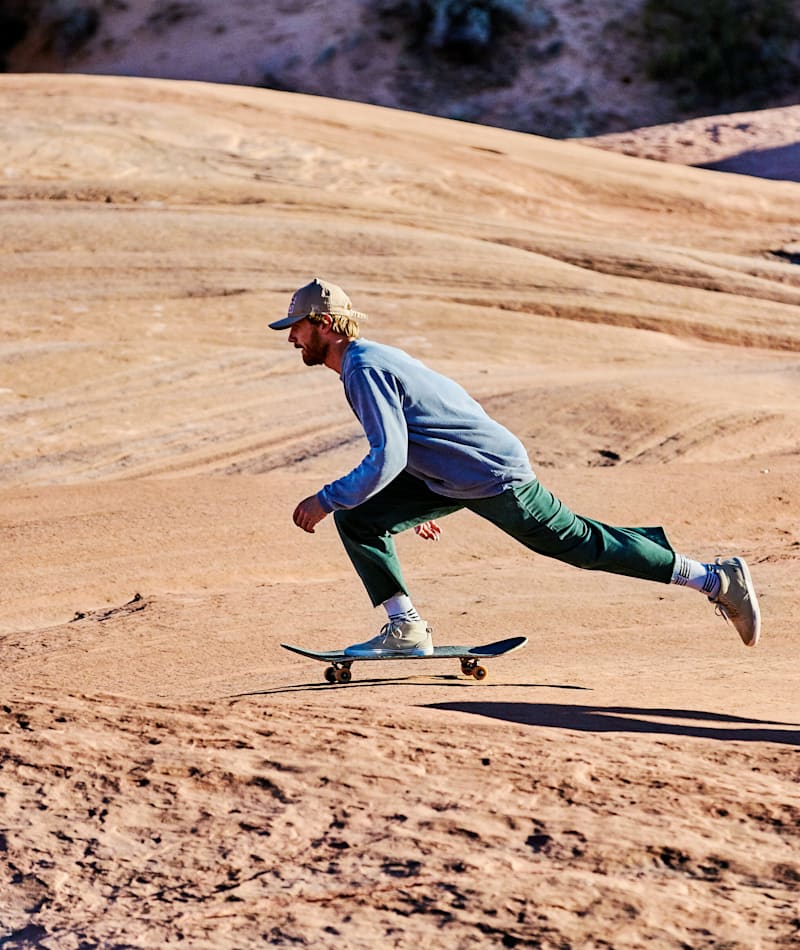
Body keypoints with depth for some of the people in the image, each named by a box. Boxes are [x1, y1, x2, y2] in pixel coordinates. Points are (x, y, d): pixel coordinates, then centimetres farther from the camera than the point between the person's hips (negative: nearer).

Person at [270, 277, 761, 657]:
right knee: (357, 519, 2)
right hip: (449, 480, 10)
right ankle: (406, 629, 4)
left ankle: (713, 578, 8)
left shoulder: (365, 369, -20)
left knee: (578, 543, 0)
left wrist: (326, 499, -22)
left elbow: (388, 457, -29)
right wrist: (426, 503, 29)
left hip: (495, 478, -10)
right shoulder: (373, 358, 11)